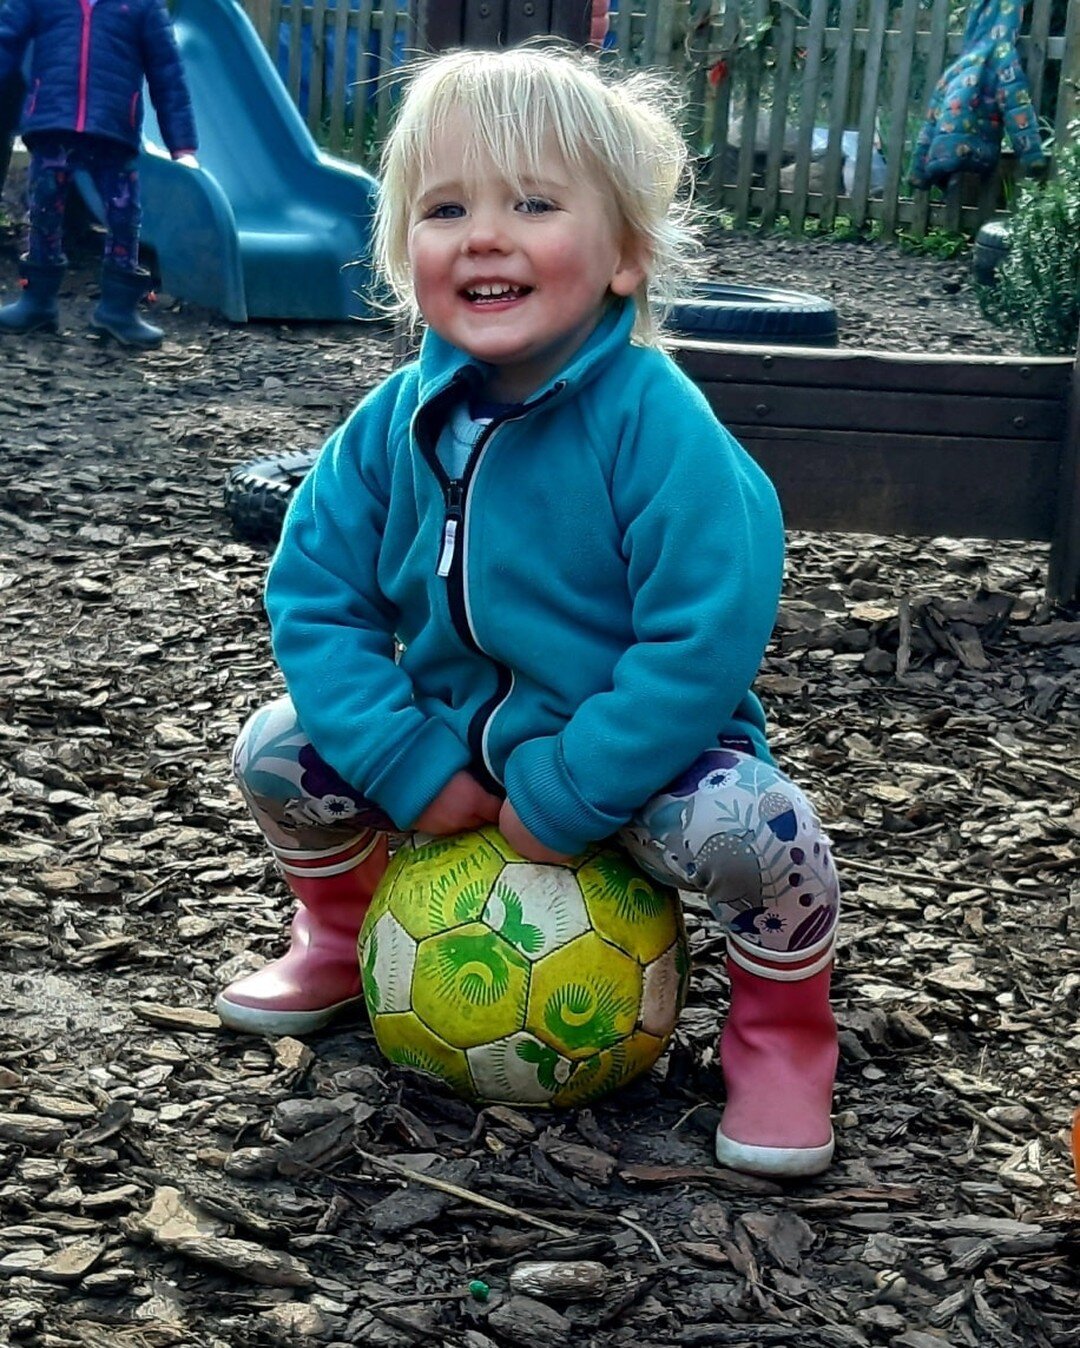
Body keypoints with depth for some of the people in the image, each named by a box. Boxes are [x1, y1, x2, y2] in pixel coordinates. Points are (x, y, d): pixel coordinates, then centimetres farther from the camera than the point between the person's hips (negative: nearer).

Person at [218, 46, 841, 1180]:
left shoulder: (656, 425, -25)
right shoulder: (396, 423, -9)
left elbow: (704, 641, -28)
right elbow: (314, 595, -6)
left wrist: (565, 794, -25)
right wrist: (414, 768, -16)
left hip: (635, 751, -5)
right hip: (454, 738, 5)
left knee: (751, 829, -32)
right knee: (276, 751, -3)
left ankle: (780, 1037, 1)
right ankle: (343, 941, 27)